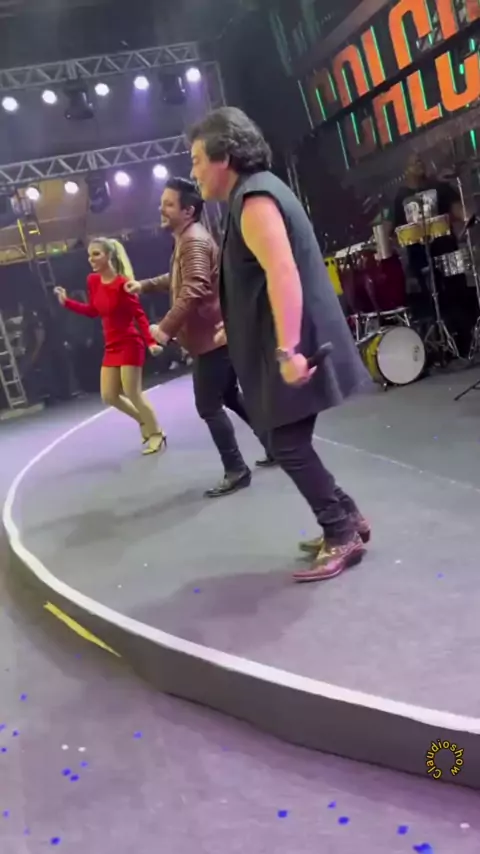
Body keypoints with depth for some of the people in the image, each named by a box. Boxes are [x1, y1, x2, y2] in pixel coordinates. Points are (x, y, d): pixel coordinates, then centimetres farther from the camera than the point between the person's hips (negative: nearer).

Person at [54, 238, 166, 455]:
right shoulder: (92, 281, 1)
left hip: (130, 345, -8)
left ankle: (157, 434, 15)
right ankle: (145, 421, 31)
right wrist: (66, 302, 7)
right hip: (111, 347, 8)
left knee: (133, 394, -4)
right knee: (109, 396, 9)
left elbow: (139, 315, -18)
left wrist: (150, 342, -27)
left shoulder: (122, 283, -20)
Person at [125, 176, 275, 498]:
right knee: (230, 396, 19)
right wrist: (145, 285, 20)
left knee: (208, 406, -6)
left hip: (211, 336, -11)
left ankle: (236, 470, 2)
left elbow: (193, 291, -30)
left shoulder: (194, 240, -17)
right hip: (216, 333, 11)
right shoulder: (188, 239, 17)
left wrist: (166, 328, -33)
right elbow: (178, 279, 33)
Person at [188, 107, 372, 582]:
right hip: (289, 345, 10)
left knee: (289, 447, -5)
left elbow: (283, 274, -27)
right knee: (291, 444, 14)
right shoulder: (254, 194, 18)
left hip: (293, 347, -10)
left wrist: (287, 350, -32)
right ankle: (345, 521, 23)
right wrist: (235, 329, 34)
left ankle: (343, 535, 6)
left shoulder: (253, 199, -15)